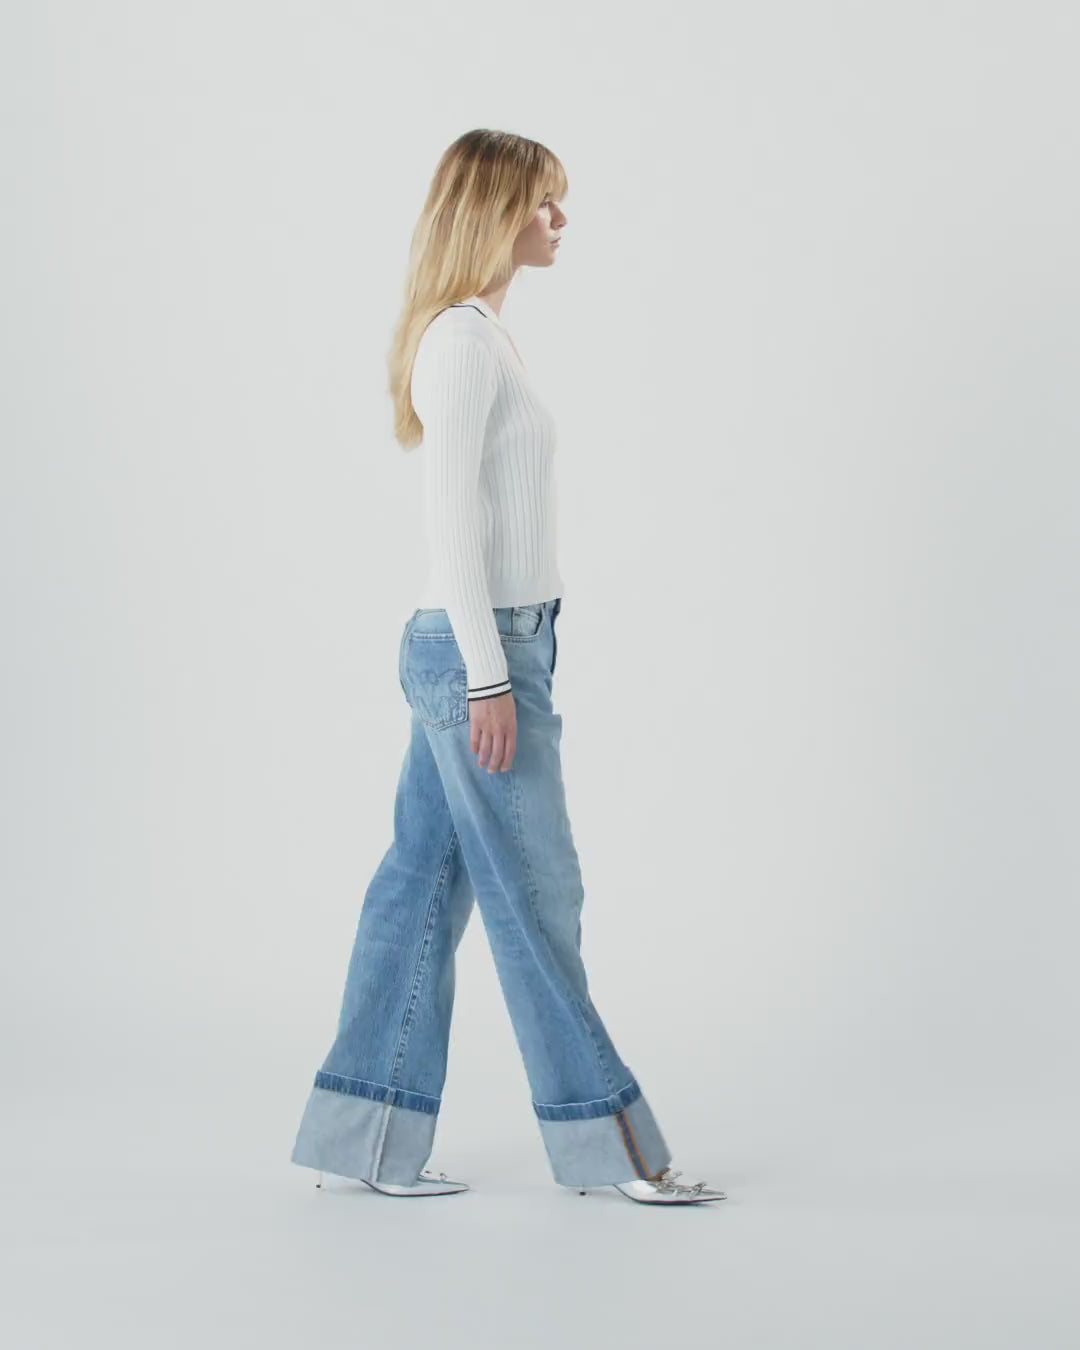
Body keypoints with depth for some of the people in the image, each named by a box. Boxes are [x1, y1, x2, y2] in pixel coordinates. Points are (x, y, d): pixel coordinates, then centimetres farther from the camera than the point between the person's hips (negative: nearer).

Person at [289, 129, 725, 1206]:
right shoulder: (463, 339, -13)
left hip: (471, 648, 10)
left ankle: (366, 1139, 18)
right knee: (535, 896, -1)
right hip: (474, 648, -10)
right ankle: (605, 1143, 11)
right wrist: (490, 675, -20)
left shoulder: (480, 334, 17)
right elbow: (448, 513, -19)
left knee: (424, 883, 11)